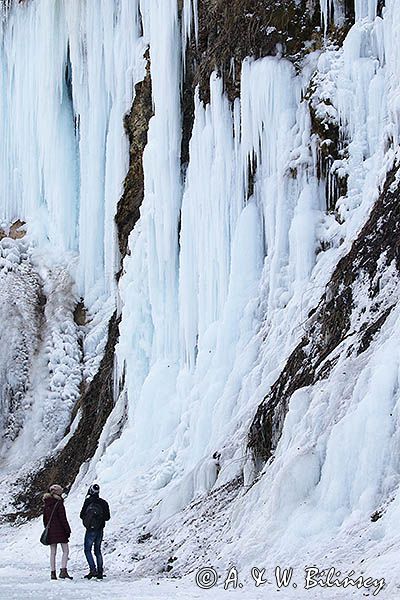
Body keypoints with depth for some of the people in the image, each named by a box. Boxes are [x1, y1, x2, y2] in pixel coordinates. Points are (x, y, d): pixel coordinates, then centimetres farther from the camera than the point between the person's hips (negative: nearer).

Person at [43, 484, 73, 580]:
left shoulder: (46, 504, 8)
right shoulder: (59, 503, -11)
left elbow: (45, 519, 13)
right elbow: (63, 518, -13)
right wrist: (67, 530, -8)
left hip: (50, 531, 6)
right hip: (60, 530, -6)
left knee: (53, 552, 10)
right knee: (65, 551, -1)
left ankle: (53, 573, 9)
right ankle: (63, 571, -14)